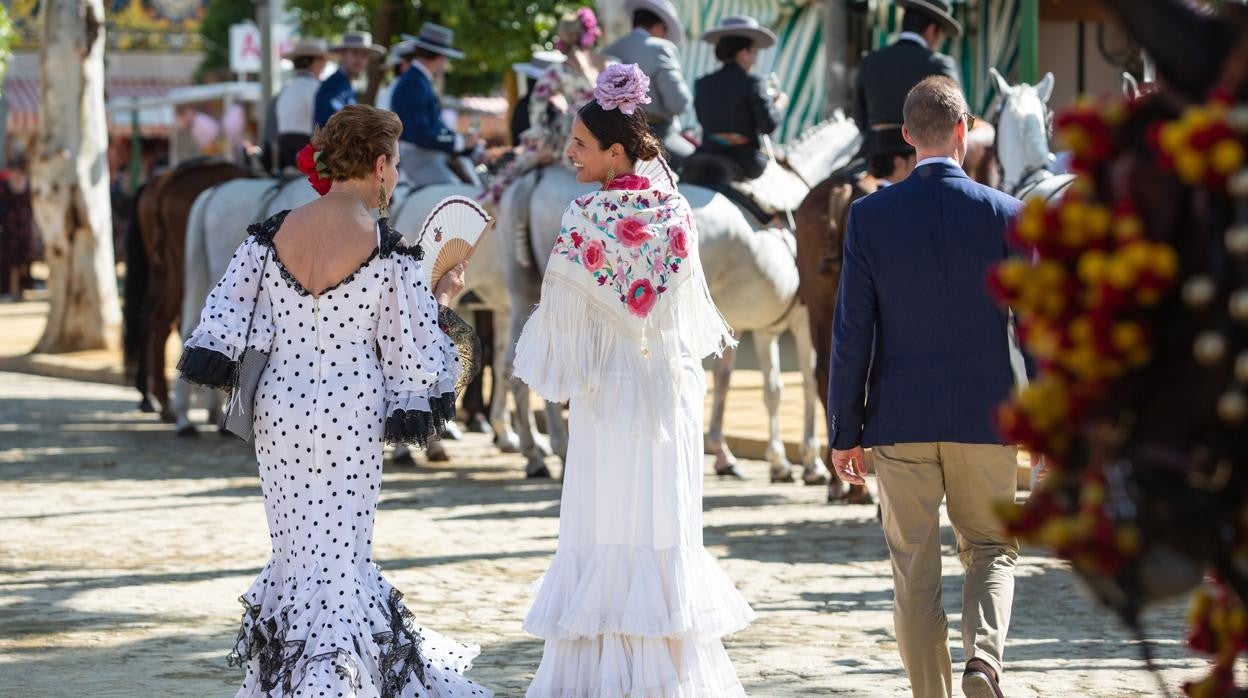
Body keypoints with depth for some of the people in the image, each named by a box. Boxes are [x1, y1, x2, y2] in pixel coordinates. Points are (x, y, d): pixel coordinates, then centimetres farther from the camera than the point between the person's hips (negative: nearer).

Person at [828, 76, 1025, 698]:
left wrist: (844, 431, 3)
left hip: (900, 419, 0)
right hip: (984, 415, 0)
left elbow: (852, 333, -3)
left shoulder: (869, 216, -5)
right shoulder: (1006, 215, -5)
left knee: (915, 571, 8)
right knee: (992, 549, 14)